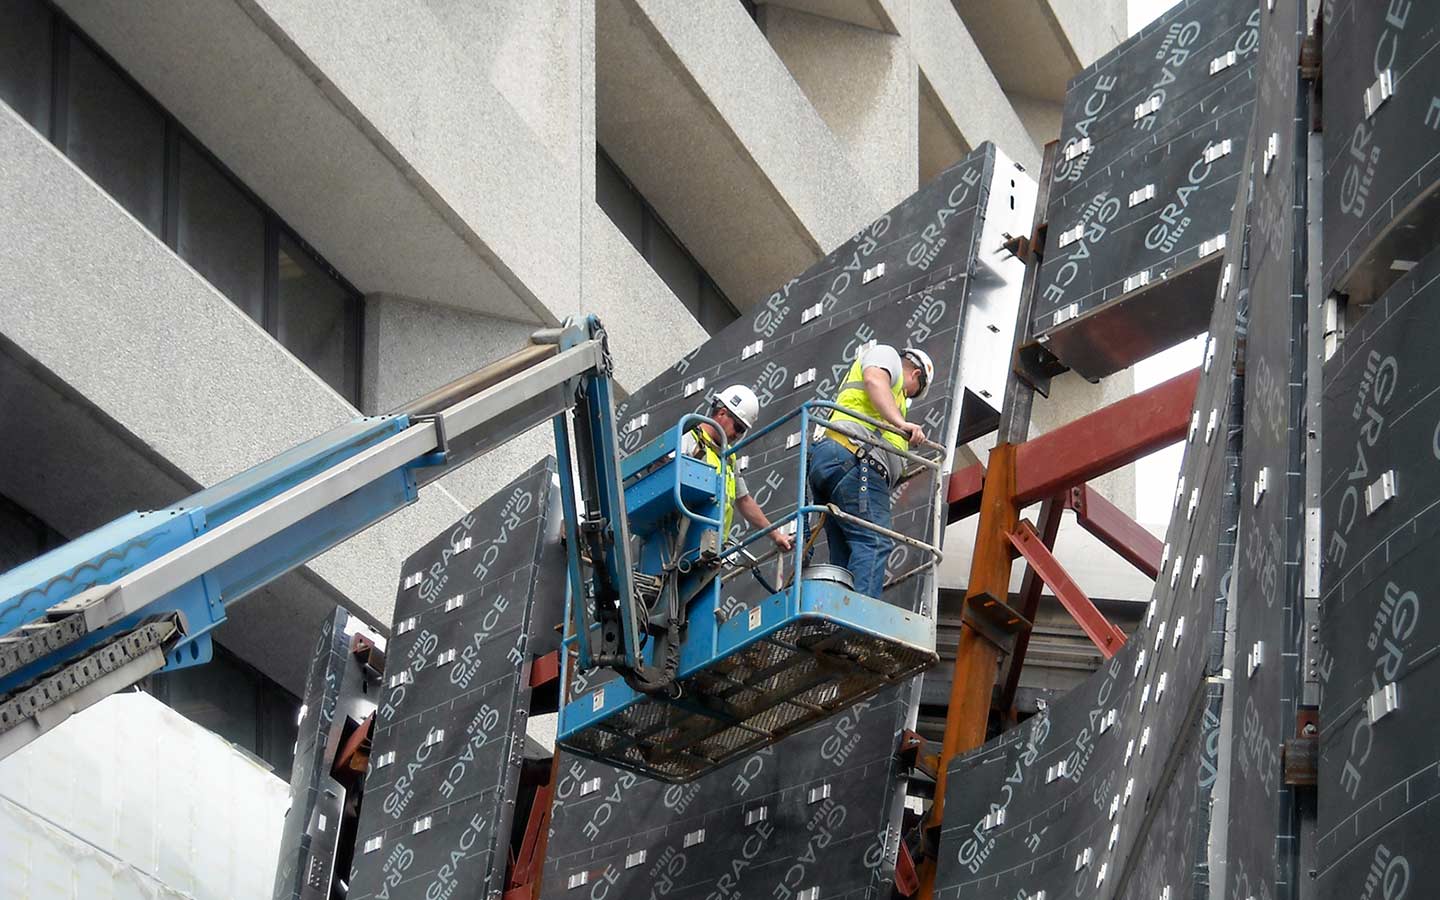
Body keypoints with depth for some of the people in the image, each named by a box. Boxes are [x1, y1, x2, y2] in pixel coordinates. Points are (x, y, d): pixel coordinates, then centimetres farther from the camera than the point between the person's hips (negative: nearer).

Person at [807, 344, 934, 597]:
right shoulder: (885, 354, 15)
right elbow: (875, 380, -8)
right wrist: (901, 423, -21)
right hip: (853, 457, -10)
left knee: (845, 558, 2)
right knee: (874, 543, -21)